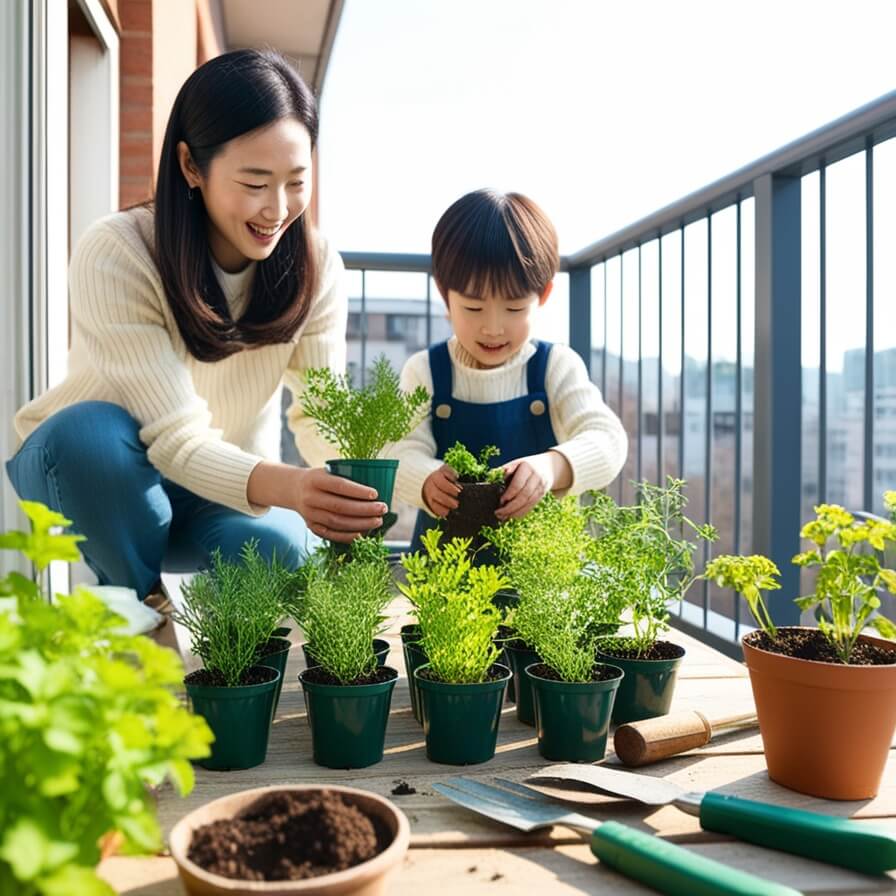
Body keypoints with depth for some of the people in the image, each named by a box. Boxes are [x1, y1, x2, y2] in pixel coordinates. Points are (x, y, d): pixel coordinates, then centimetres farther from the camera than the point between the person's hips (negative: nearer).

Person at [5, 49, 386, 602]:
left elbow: (322, 416, -19)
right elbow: (175, 439, -35)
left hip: (226, 485, 2)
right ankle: (133, 600, -7)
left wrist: (356, 487, -42)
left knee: (284, 553, -29)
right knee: (91, 430, -36)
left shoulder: (315, 266, -15)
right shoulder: (115, 256, -27)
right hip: (90, 471, -2)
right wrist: (284, 485, -54)